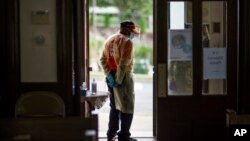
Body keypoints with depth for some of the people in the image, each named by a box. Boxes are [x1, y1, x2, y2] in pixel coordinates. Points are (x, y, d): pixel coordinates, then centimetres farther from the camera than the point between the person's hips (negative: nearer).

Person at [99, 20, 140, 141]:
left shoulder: (109, 40, 11)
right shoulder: (127, 41, -13)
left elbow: (103, 59, 5)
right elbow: (124, 63, -22)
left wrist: (109, 75, -2)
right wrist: (119, 79, -17)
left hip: (111, 76, 8)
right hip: (123, 76, -8)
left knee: (114, 106, 19)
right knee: (127, 107, 1)